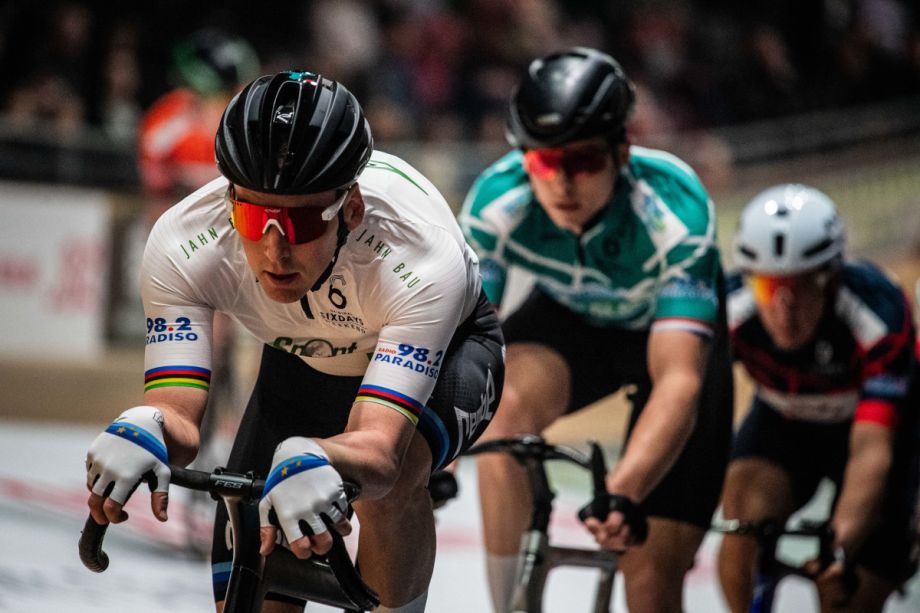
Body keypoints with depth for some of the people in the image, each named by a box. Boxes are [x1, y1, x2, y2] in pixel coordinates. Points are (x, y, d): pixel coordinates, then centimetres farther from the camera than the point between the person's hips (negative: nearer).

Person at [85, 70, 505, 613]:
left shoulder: (421, 255, -41)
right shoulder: (182, 246, -33)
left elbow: (379, 447, -49)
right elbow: (178, 417, -35)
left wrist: (313, 462, -72)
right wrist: (145, 428, -60)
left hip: (441, 349, -3)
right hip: (303, 364, 4)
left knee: (388, 482, -37)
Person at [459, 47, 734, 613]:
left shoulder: (674, 210, -37)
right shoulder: (497, 200, -30)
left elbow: (678, 380, -44)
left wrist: (624, 493, -59)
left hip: (676, 334, -2)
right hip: (569, 322, 2)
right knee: (508, 403, -34)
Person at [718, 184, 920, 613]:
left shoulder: (880, 316, -37)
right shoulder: (727, 310, -30)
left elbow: (871, 450, -44)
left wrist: (840, 543, -60)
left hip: (879, 425, -1)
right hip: (783, 423, 2)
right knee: (746, 516, -29)